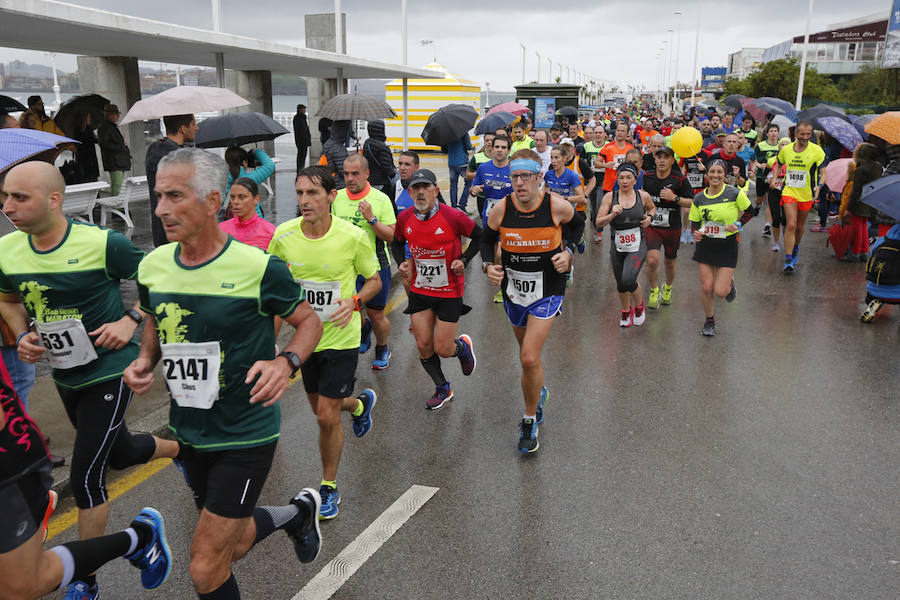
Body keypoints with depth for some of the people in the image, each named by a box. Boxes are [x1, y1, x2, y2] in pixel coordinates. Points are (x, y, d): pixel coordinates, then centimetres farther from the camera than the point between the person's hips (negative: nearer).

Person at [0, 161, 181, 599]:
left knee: (86, 477, -5)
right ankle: (181, 450, 56)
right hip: (65, 375, 6)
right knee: (120, 454, 23)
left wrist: (130, 320, -19)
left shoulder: (102, 243, -21)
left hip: (109, 371, -6)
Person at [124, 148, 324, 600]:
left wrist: (286, 362, -26)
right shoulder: (153, 266, -4)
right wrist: (144, 362, -4)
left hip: (245, 434, -6)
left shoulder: (258, 267, -20)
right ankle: (298, 512, 50)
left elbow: (309, 321, -7)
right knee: (234, 541, 23)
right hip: (188, 430, 6)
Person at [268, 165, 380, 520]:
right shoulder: (283, 236, -10)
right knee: (320, 408, 19)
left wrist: (355, 301, -22)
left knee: (327, 417, -4)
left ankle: (329, 488, 20)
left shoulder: (353, 237, -17)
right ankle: (361, 403, 54)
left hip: (341, 337, -4)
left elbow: (374, 280, -2)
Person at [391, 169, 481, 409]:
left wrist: (464, 260, -12)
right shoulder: (405, 218, -4)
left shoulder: (453, 216, -16)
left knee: (443, 349, -2)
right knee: (424, 346, 5)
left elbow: (479, 236, -1)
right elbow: (396, 243, 16)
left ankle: (463, 346, 35)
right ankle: (443, 390, 28)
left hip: (449, 292, -4)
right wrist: (401, 262, -1)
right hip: (419, 291, 4)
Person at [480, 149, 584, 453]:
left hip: (547, 291, -3)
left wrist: (567, 251, -9)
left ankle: (530, 420, 10)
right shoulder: (502, 208, -13)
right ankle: (538, 391, 53)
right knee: (527, 354, 21)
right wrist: (488, 265, -13)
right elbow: (487, 239, 5)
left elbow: (577, 224, 7)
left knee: (529, 359, -13)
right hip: (512, 290, 3)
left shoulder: (557, 206, -17)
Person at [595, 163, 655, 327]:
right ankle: (626, 311, 43)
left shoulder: (643, 196, -2)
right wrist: (612, 214, -23)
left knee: (628, 280, -21)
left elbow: (652, 208, 21)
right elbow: (599, 223, -6)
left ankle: (639, 304, 12)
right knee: (621, 284, 14)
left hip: (638, 245, -2)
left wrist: (649, 217, 0)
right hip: (617, 246, 2)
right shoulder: (609, 197, -5)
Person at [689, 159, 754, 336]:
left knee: (720, 291, -7)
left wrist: (737, 224, -10)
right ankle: (709, 321, 25)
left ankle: (729, 282, 32)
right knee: (706, 287, 1)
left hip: (727, 246, -2)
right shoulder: (699, 198, -1)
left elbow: (750, 212, 5)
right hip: (705, 246, 2)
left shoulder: (735, 194, -9)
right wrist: (696, 233, -13)